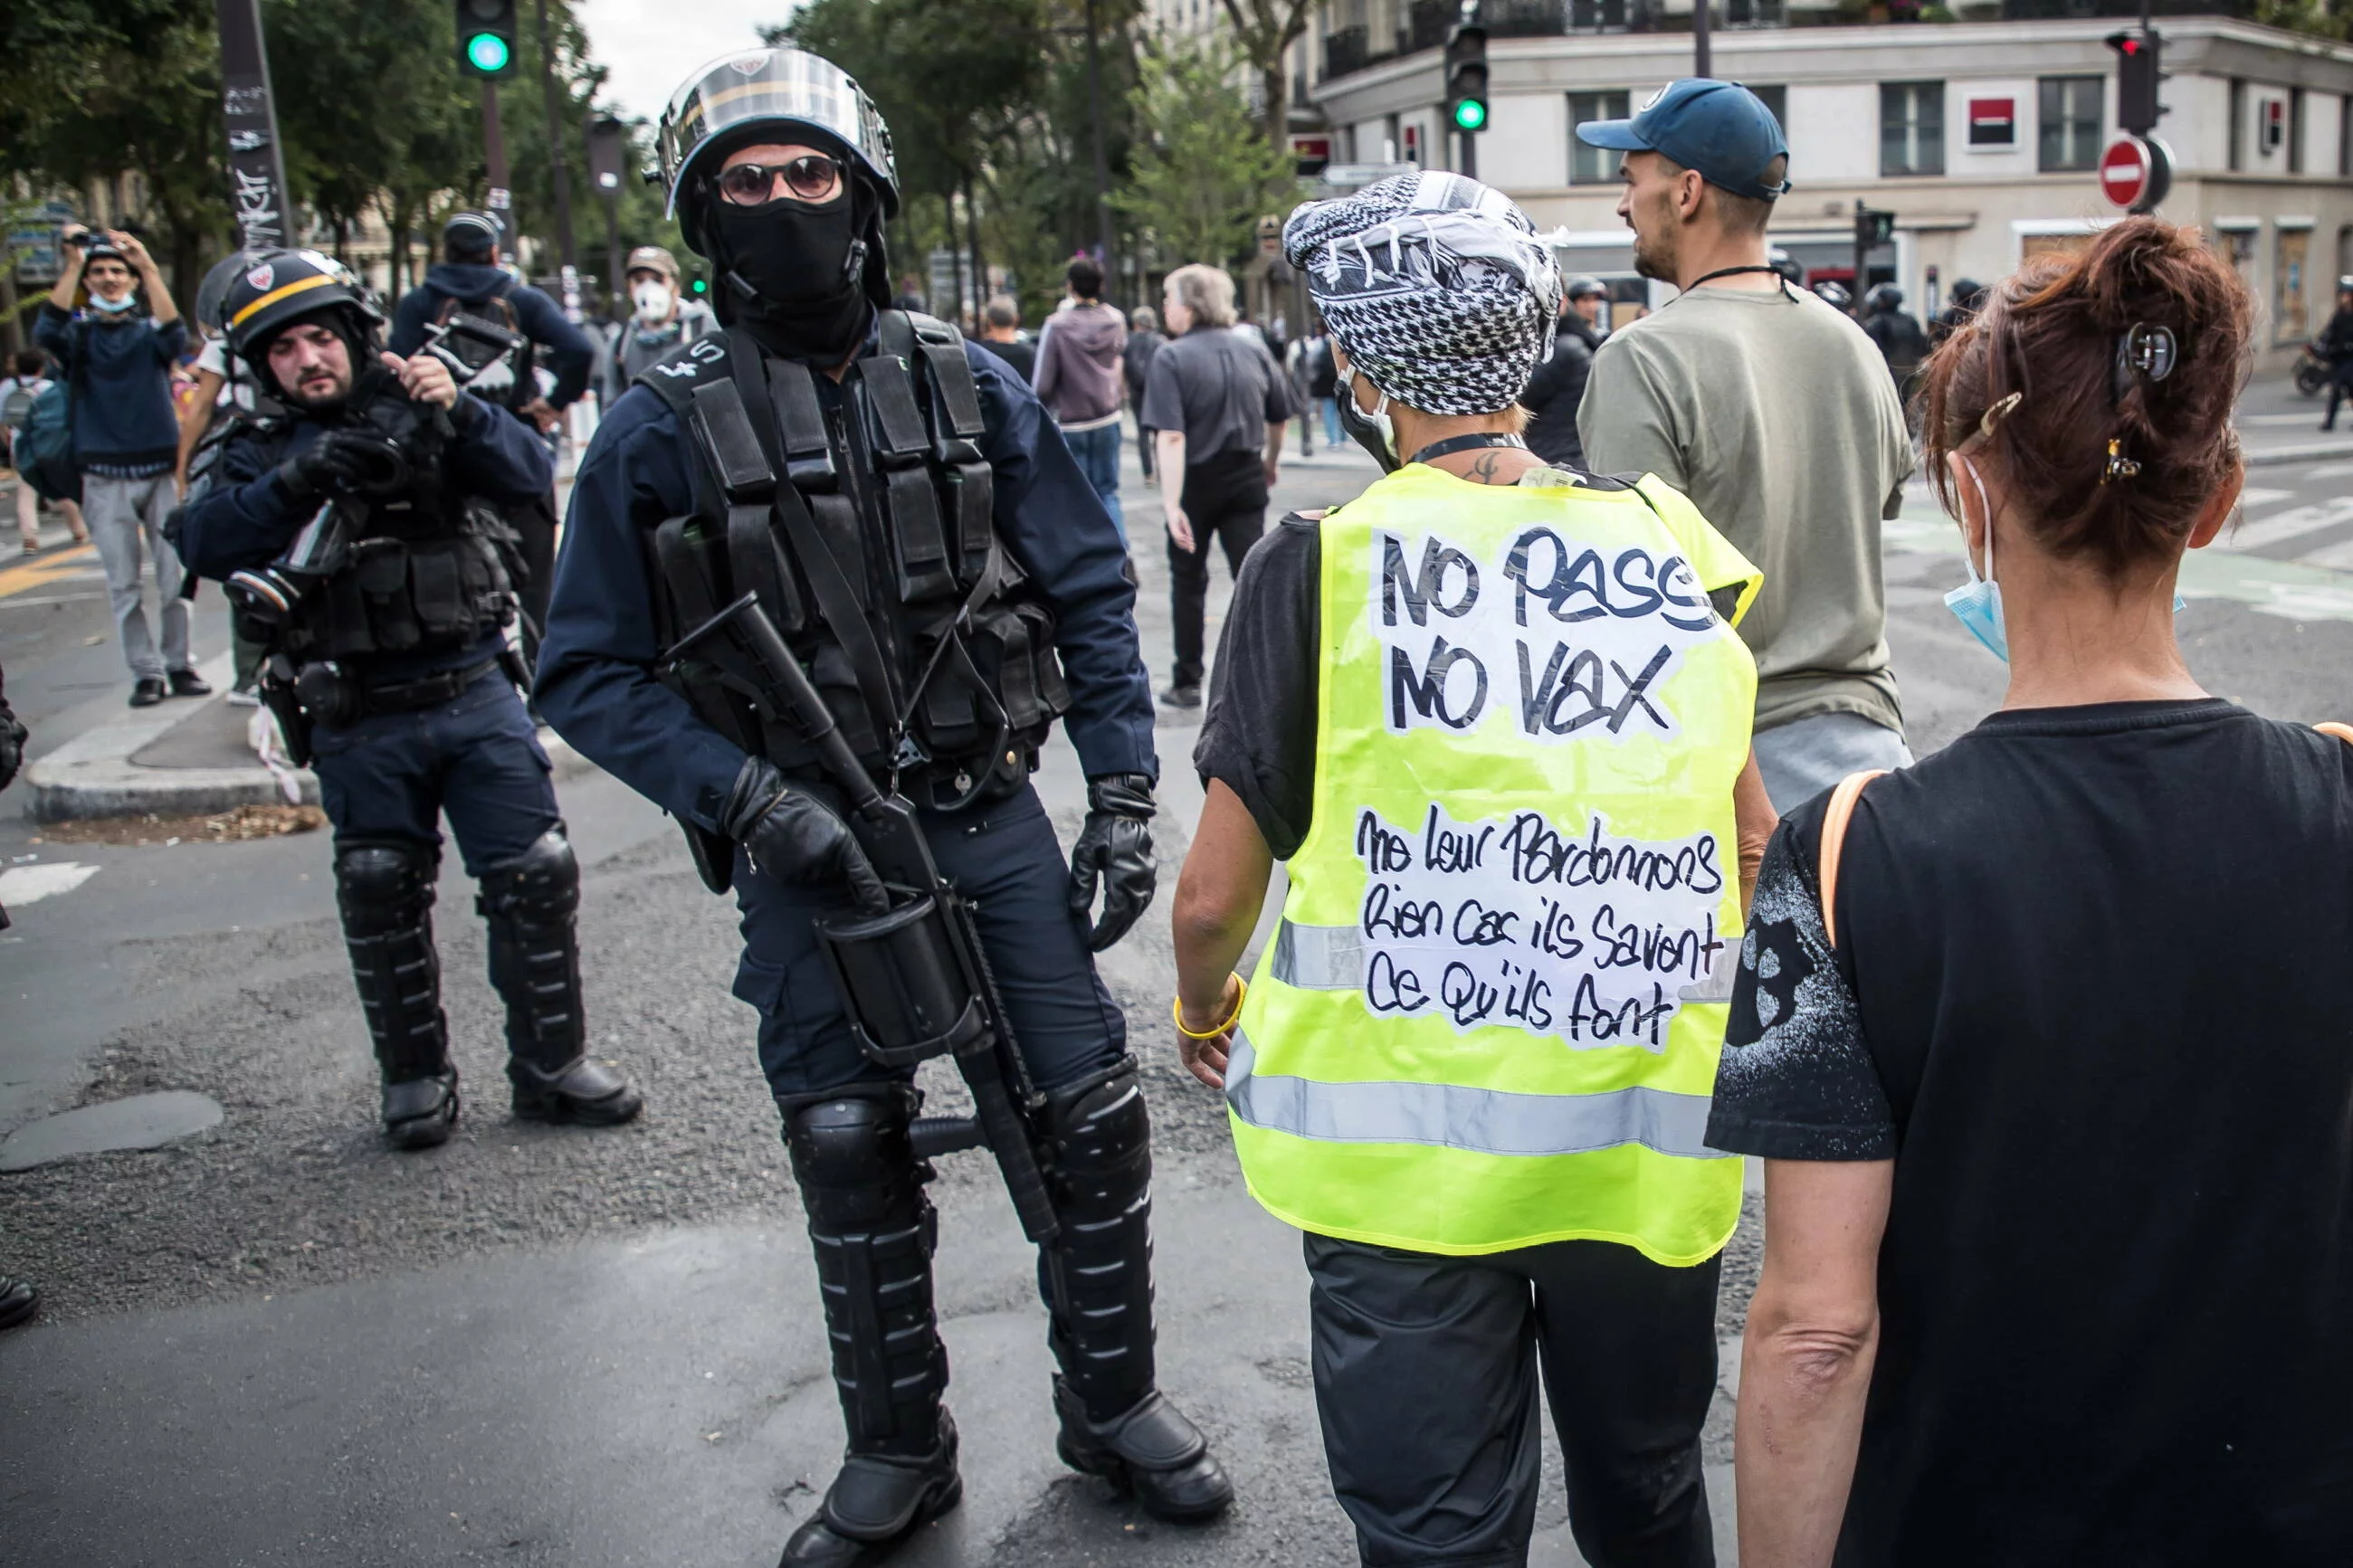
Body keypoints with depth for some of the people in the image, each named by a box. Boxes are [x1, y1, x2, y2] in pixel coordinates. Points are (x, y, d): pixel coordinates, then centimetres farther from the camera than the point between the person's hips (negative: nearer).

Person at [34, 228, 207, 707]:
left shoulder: (149, 330, 8)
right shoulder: (80, 333, 7)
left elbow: (175, 335, -15)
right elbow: (46, 332, -15)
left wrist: (149, 267, -23)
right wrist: (71, 265, -20)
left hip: (160, 472, 0)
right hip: (105, 479, 0)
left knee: (175, 577, 1)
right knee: (124, 586, 1)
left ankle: (178, 665, 12)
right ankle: (146, 673, 6)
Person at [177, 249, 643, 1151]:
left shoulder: (424, 418, 7)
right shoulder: (259, 456, 5)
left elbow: (529, 475, -6)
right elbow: (206, 544, -14)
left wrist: (458, 413, -23)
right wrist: (303, 478, -28)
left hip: (476, 695, 0)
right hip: (360, 726, 0)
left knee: (536, 875, 0)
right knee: (382, 900, 8)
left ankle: (551, 1065, 14)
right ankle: (415, 1078, 24)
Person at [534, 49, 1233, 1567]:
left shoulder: (972, 388, 0)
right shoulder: (663, 429, -5)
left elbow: (1092, 595, 5)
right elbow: (590, 675, -3)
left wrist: (1123, 794, -1)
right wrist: (749, 796, -16)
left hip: (991, 820, 1)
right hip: (808, 854, -1)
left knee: (1091, 1116, 5)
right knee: (850, 1155, 10)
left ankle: (1114, 1398, 30)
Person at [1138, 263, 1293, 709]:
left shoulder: (1172, 358, -14)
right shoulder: (1252, 350, 1)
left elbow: (1171, 436, -24)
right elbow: (1279, 418, 10)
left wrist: (1171, 502, -28)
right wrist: (1269, 465, 27)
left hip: (1195, 483, -3)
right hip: (1246, 480, 3)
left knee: (1188, 580, 13)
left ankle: (1187, 682, 22)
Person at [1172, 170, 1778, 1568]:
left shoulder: (1324, 563, -10)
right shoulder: (1669, 542, 0)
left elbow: (1218, 894, -7)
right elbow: (1757, 842, 6)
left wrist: (1206, 1012, 14)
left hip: (1405, 1149, -3)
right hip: (1647, 1143, 4)